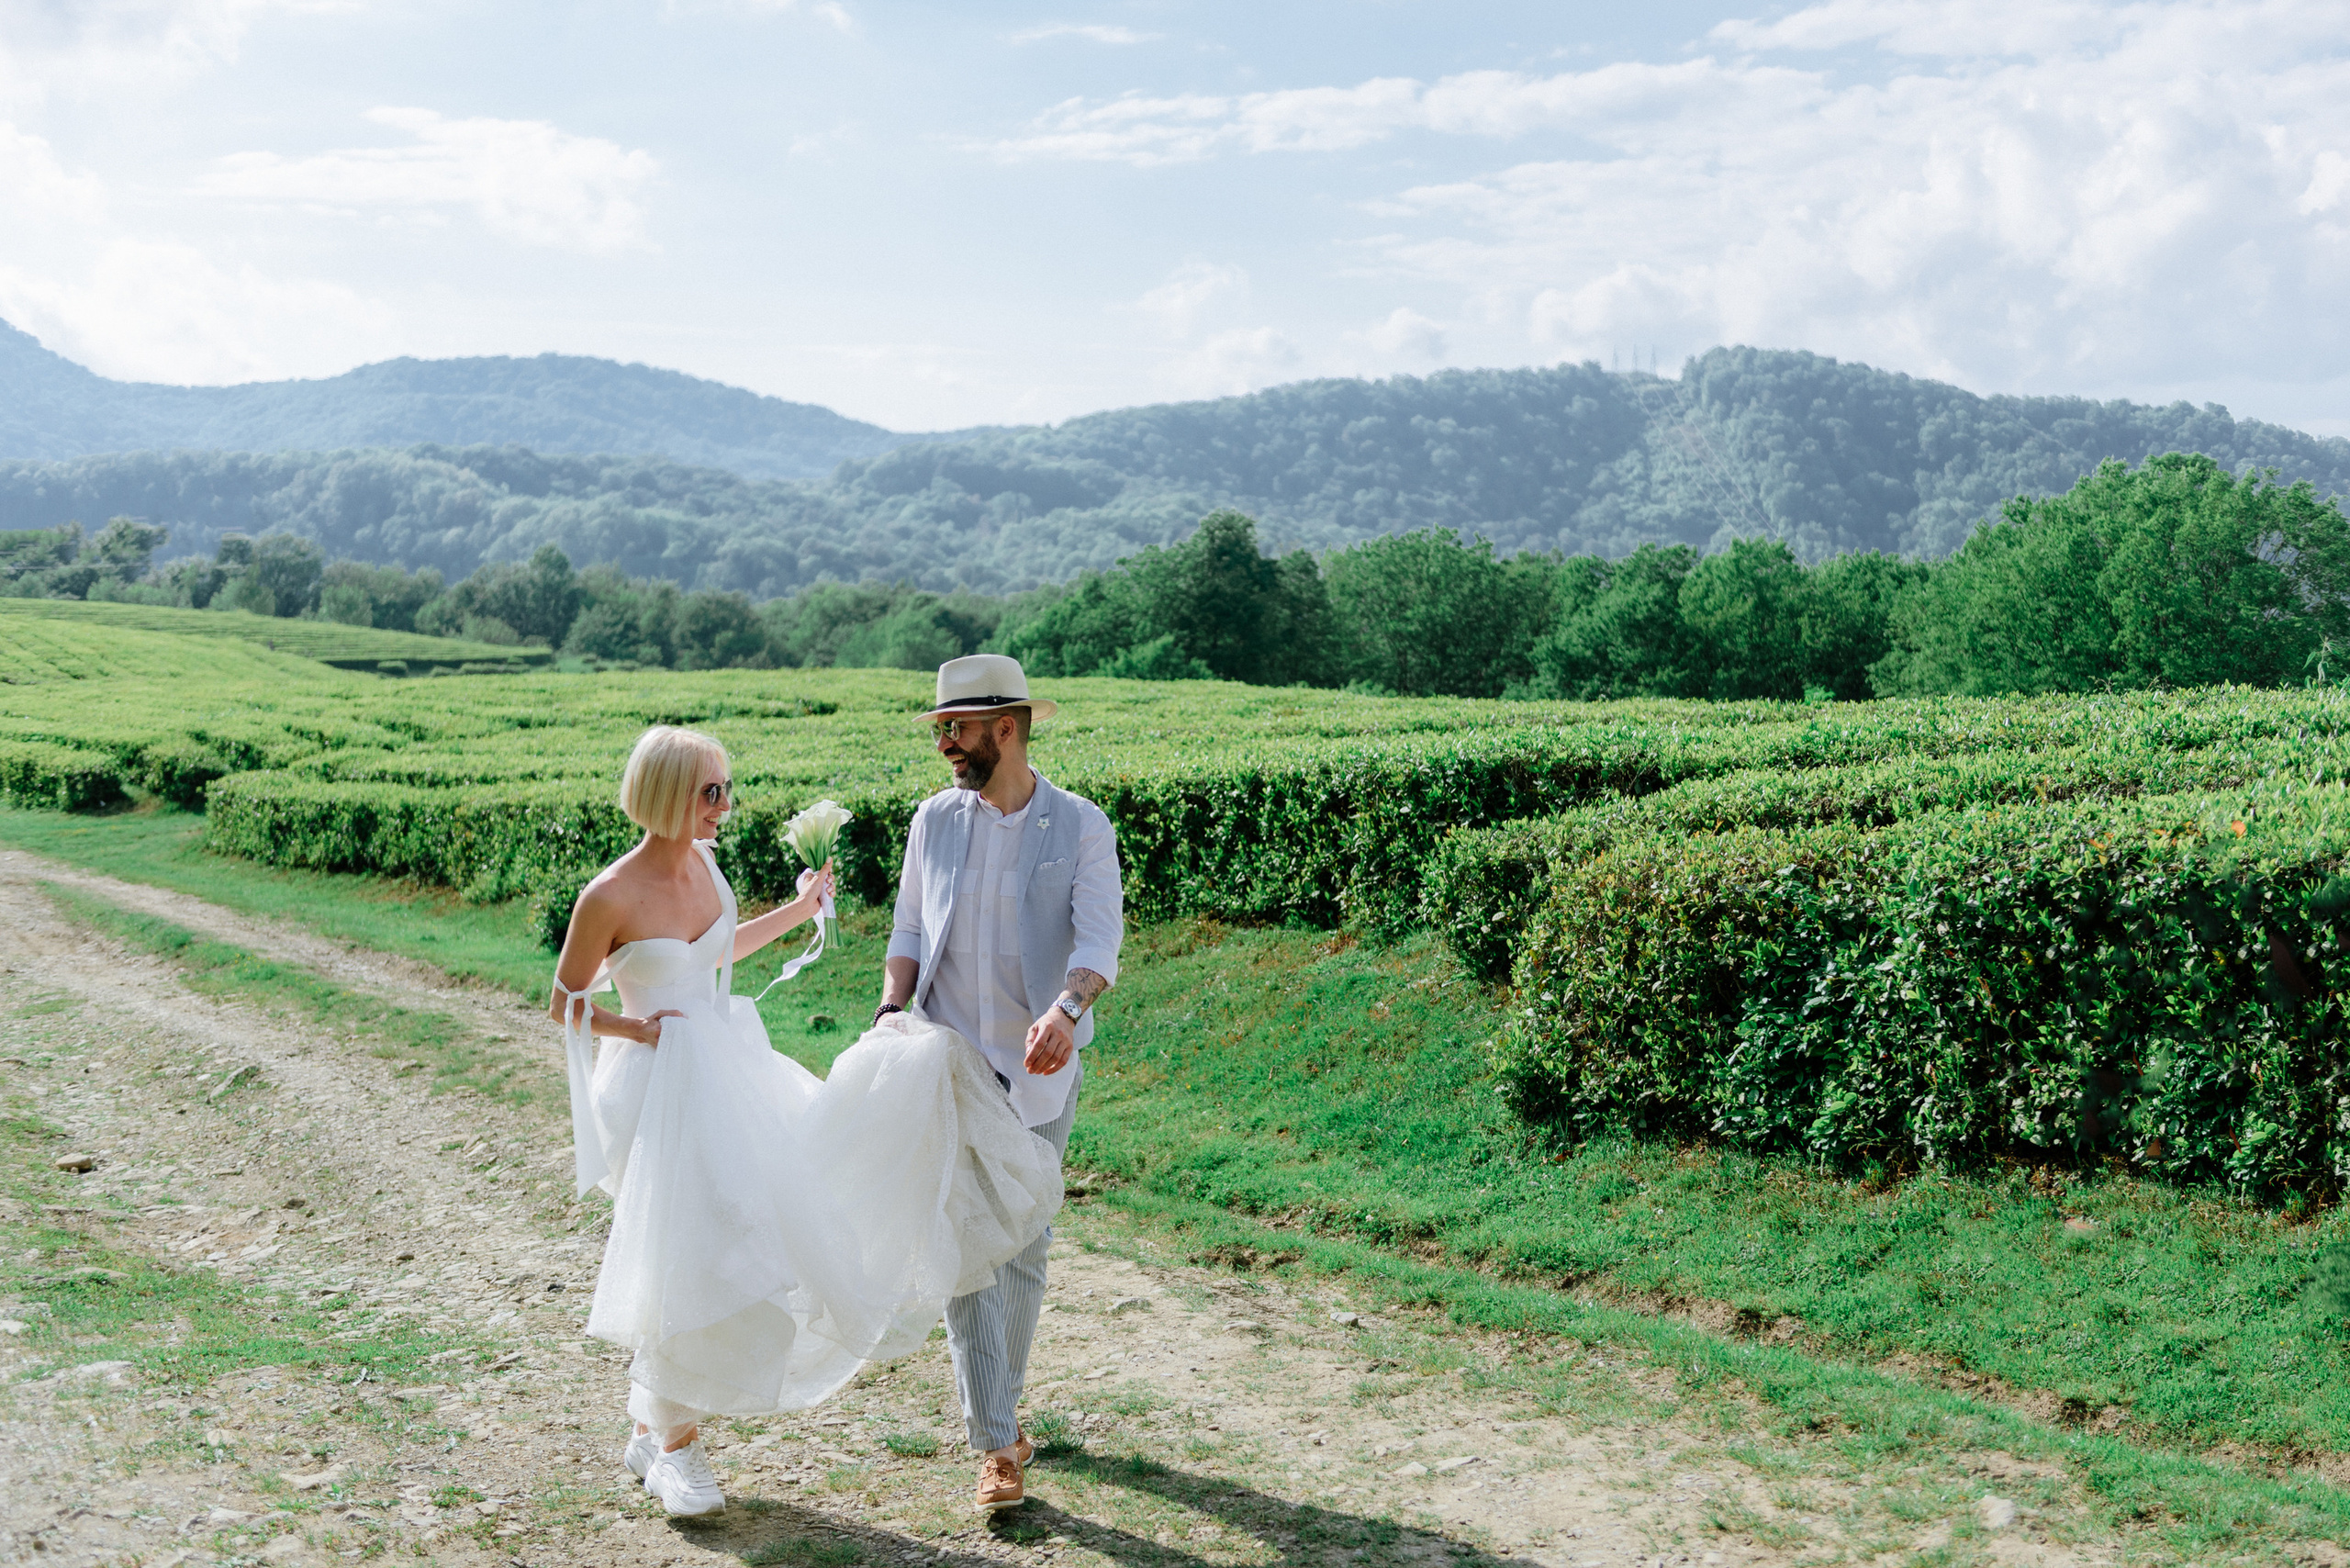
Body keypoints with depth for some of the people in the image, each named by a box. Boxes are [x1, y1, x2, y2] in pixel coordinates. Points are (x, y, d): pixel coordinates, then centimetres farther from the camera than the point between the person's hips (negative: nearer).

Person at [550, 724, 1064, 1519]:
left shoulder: (702, 862, 3)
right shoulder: (609, 897, -17)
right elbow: (564, 1005, -6)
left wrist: (799, 908, 22)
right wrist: (635, 1028, -20)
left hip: (728, 1065, 8)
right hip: (661, 1087, -7)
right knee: (686, 1262, -3)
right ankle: (673, 1442, 15)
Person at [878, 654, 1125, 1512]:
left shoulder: (1080, 825, -6)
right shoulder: (934, 819, 4)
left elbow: (1100, 935, -16)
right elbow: (910, 931, 8)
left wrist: (1067, 1009, -36)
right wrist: (893, 1008, -11)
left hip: (1038, 1067, -1)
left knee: (1023, 1245, 11)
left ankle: (1001, 1401, 33)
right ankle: (996, 1443, 0)